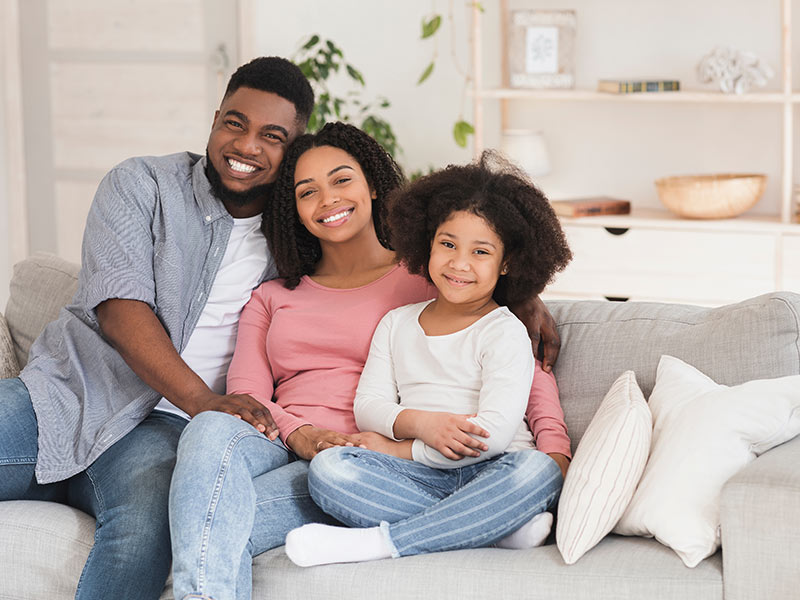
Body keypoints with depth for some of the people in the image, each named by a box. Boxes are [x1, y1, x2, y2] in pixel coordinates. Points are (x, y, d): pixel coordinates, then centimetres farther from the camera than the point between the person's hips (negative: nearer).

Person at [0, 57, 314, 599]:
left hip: (160, 429, 0)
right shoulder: (142, 185, 8)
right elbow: (120, 309, -6)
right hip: (68, 392, 1)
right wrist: (201, 400, -20)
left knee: (149, 517, -38)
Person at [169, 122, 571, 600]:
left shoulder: (429, 282, 16)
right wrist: (300, 435, -10)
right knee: (213, 428, -35)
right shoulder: (271, 298, 28)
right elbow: (245, 394, 13)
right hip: (280, 449, 3)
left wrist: (554, 450, -10)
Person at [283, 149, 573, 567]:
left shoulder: (504, 333, 2)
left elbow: (494, 434, -11)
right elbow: (367, 406, 9)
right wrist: (421, 424, -13)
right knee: (326, 469, -24)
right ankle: (497, 527, -31)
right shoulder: (397, 324, 18)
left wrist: (397, 448, -7)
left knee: (538, 470, -37)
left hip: (488, 474, -3)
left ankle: (377, 541, -38)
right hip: (420, 479, 3)